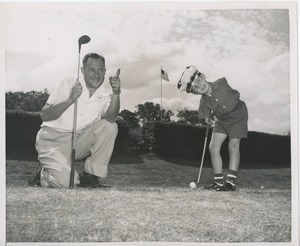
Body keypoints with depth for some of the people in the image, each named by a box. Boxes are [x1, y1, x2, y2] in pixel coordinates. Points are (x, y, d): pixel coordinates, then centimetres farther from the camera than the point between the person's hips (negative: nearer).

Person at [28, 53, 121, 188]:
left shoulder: (104, 97, 3)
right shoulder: (68, 84, -3)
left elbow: (111, 117, -20)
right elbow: (44, 115, -10)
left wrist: (116, 94, -36)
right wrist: (70, 100, -24)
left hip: (79, 141, 4)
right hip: (53, 139, -4)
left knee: (110, 126, -19)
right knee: (64, 181, -29)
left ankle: (91, 176, -11)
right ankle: (43, 173, 8)